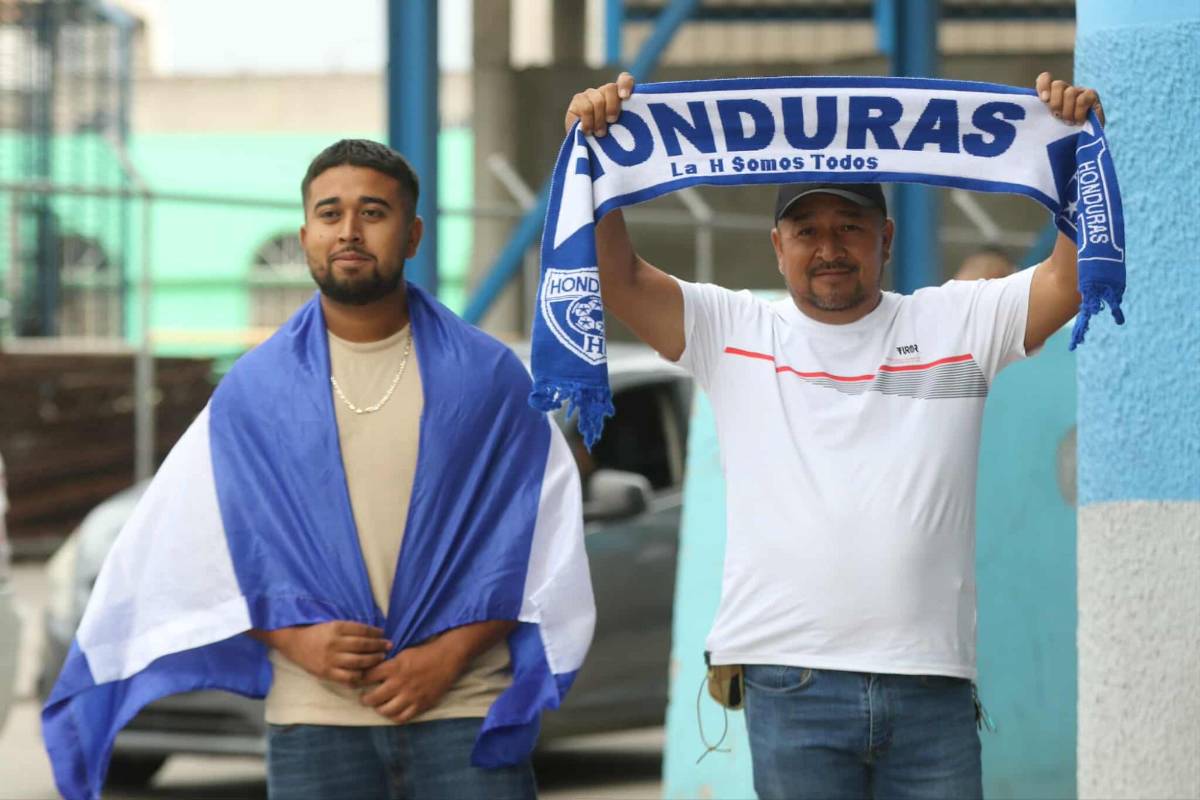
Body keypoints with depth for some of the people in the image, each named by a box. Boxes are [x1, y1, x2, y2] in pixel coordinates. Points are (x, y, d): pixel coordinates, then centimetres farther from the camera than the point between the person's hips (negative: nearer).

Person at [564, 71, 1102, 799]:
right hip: (793, 683, 0)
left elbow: (1073, 276, 3)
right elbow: (616, 275, 3)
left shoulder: (958, 323, 11)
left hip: (932, 684, 1)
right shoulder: (734, 332, 11)